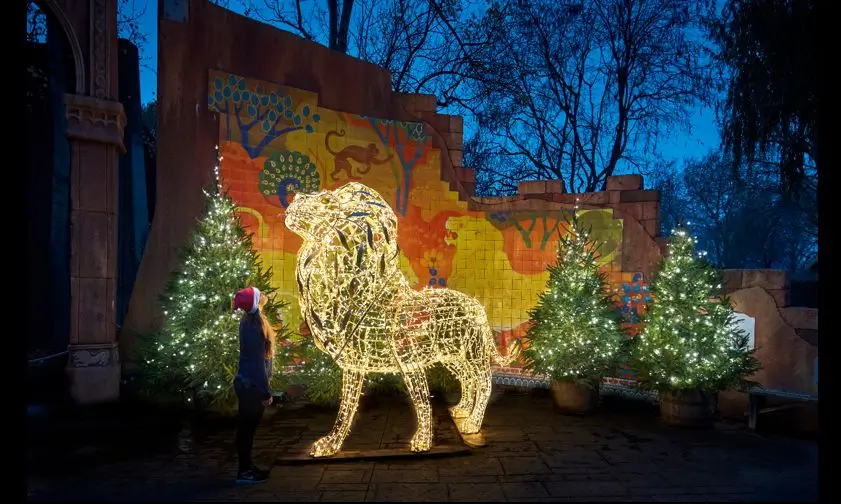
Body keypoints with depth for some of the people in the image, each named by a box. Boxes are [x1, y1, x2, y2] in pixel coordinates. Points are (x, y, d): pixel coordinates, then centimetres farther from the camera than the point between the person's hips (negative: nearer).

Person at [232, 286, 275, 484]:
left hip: (248, 382, 9)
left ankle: (247, 466, 28)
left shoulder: (251, 321, 7)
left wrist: (263, 388, 21)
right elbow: (257, 361, -23)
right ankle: (244, 472, 13)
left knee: (247, 426, 17)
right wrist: (266, 392, -19)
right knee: (246, 427, 2)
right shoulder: (254, 326, -23)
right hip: (251, 384, -9)